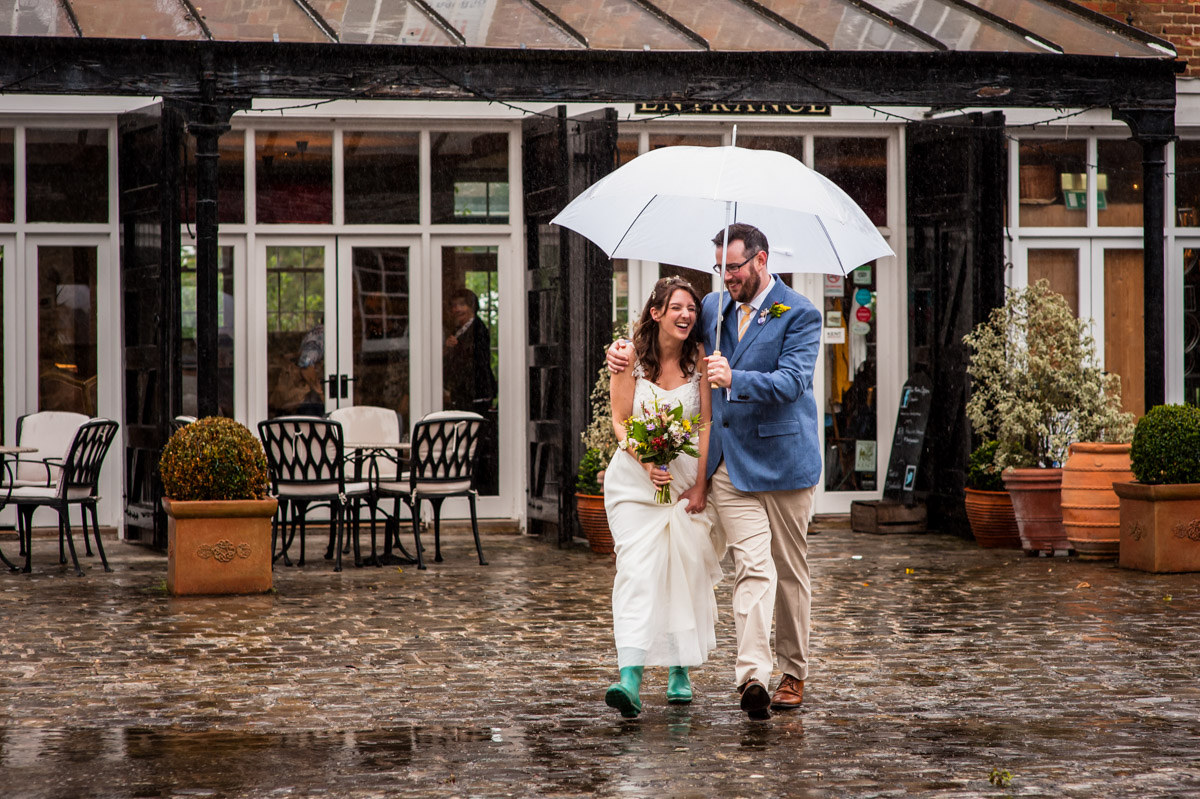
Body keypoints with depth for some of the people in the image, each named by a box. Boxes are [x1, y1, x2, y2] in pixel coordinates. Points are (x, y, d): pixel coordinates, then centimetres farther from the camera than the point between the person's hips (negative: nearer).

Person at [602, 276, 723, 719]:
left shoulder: (700, 356, -2)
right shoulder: (631, 355, -4)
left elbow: (708, 424, -2)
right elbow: (620, 421, -2)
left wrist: (700, 485, -8)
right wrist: (647, 463, -17)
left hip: (687, 478, 2)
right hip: (635, 478, -1)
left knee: (685, 573, 3)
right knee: (636, 570, -13)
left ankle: (680, 673, 18)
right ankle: (631, 677, -23)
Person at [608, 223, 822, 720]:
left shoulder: (800, 314, -7)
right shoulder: (714, 308, 10)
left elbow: (791, 382, -19)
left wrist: (735, 378, -33)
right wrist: (626, 349, 9)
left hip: (783, 461, -3)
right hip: (730, 463, 3)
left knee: (789, 570, 9)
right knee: (752, 567, -11)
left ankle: (793, 673, 23)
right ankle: (752, 676, -23)